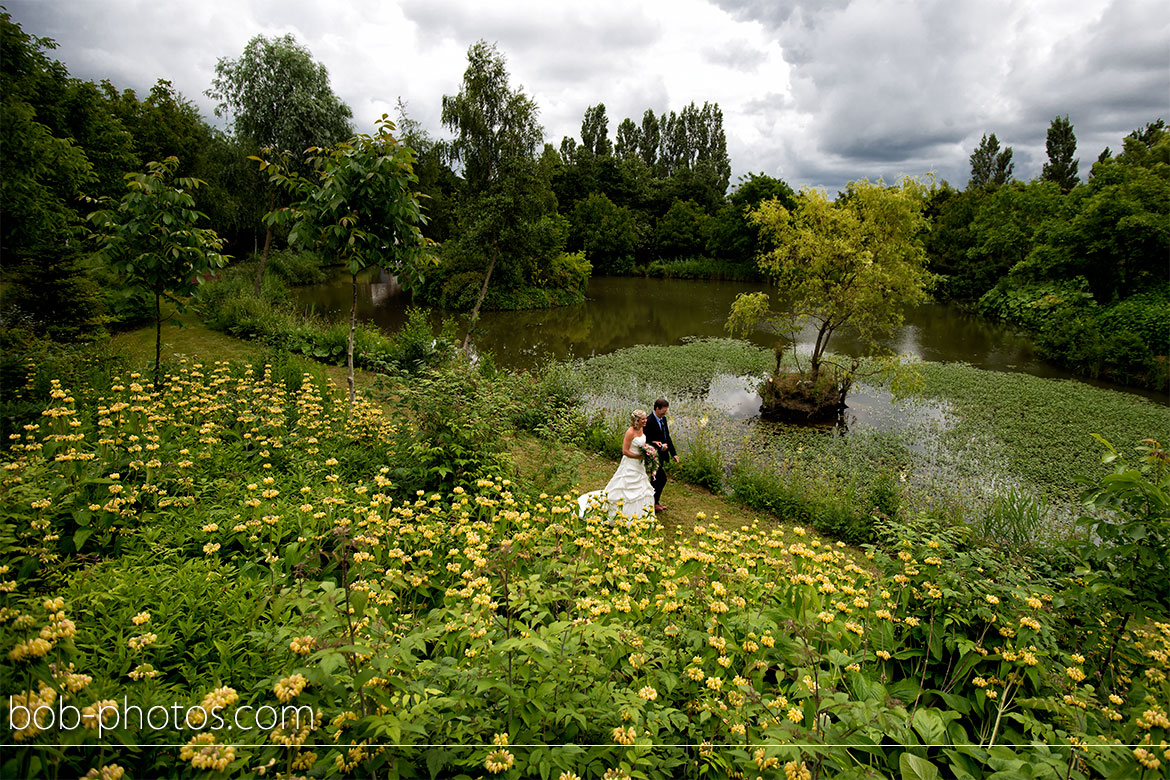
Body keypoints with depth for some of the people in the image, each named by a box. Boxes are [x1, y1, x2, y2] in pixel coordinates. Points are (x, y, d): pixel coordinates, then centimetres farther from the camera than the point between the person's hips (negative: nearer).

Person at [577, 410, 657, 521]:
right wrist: (640, 456, -22)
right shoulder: (630, 432, -22)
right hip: (630, 465, -9)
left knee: (641, 490, 15)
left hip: (639, 465, 9)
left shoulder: (640, 429, 4)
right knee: (627, 491, -2)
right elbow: (625, 451, -23)